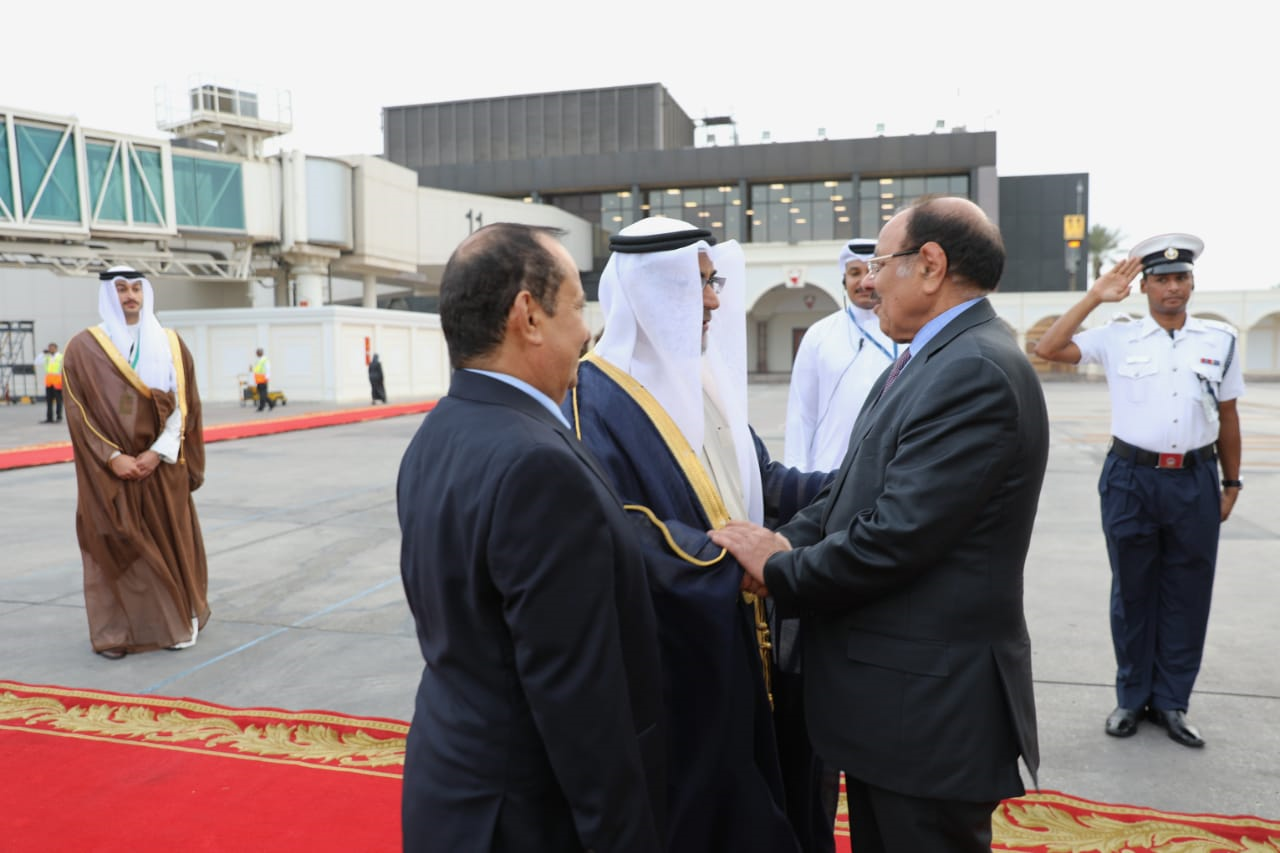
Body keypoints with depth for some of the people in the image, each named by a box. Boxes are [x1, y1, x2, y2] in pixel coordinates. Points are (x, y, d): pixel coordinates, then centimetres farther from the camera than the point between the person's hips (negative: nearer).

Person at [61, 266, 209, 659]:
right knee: (114, 548, 1)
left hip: (162, 467, 2)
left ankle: (176, 623, 20)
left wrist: (157, 452, -11)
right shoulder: (84, 347, -1)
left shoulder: (170, 344, 6)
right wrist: (113, 457, -15)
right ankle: (114, 632, 12)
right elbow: (78, 412, -5)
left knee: (169, 544, 6)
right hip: (110, 470, -2)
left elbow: (183, 405, 1)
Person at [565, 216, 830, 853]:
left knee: (738, 790, 21)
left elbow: (759, 476, 10)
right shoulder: (597, 395, -19)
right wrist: (731, 560, -25)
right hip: (662, 647, -8)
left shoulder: (702, 375, 7)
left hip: (727, 634, 8)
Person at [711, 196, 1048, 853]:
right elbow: (852, 490, 10)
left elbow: (895, 536, -26)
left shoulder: (977, 372, -21)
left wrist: (777, 570, -13)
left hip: (931, 702, -9)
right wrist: (787, 541, -7)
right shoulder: (927, 360, 11)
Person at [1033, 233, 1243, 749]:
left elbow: (1228, 417, 11)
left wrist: (1232, 483, 12)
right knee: (1132, 592, 9)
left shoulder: (1220, 340, 6)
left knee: (1187, 595, 8)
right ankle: (1132, 698, 23)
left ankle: (1171, 702, 23)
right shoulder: (1117, 337, 0)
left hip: (1195, 482, 2)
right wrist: (1095, 297, -9)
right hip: (1131, 479, -1)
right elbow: (1047, 349, -10)